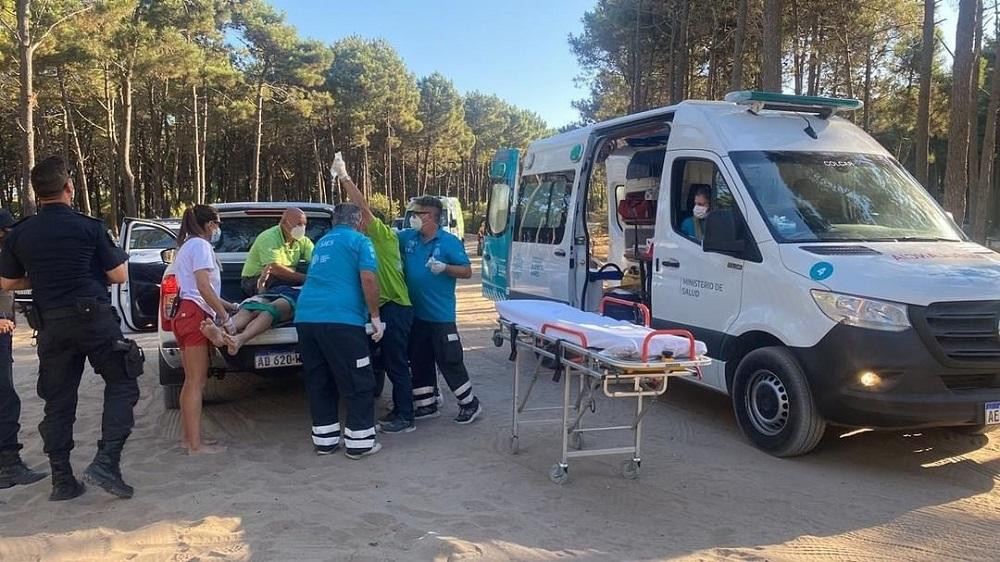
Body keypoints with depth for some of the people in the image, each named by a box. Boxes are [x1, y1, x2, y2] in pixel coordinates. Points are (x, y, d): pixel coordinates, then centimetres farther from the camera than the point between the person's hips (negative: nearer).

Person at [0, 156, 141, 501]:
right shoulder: (89, 227, -8)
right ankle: (106, 462, -8)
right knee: (122, 385, 6)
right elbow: (119, 275, -3)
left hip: (51, 325, 4)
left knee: (58, 400, 12)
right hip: (95, 318, -4)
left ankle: (62, 480, 16)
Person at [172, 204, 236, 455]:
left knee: (191, 380, 13)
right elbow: (204, 288, -18)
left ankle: (187, 436, 17)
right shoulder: (200, 245, -6)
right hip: (196, 315, -10)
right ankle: (195, 443, -7)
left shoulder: (186, 246, 25)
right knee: (196, 381, -9)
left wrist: (231, 306, 28)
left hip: (186, 315, 10)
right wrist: (225, 317, -17)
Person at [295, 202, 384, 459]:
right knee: (358, 384, 3)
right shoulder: (359, 241, 3)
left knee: (319, 383, 15)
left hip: (306, 316, 7)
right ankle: (359, 442, 6)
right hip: (341, 319, -7)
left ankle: (324, 439, 21)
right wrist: (375, 317, -4)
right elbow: (368, 279, -10)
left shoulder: (322, 242, 25)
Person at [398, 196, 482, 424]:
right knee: (420, 361, 13)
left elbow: (467, 271, -8)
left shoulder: (449, 242, -10)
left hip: (440, 315, -6)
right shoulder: (407, 237, 5)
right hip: (415, 314, 6)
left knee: (449, 361, -1)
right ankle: (427, 404, 27)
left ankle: (470, 403, 14)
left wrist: (445, 267, -24)